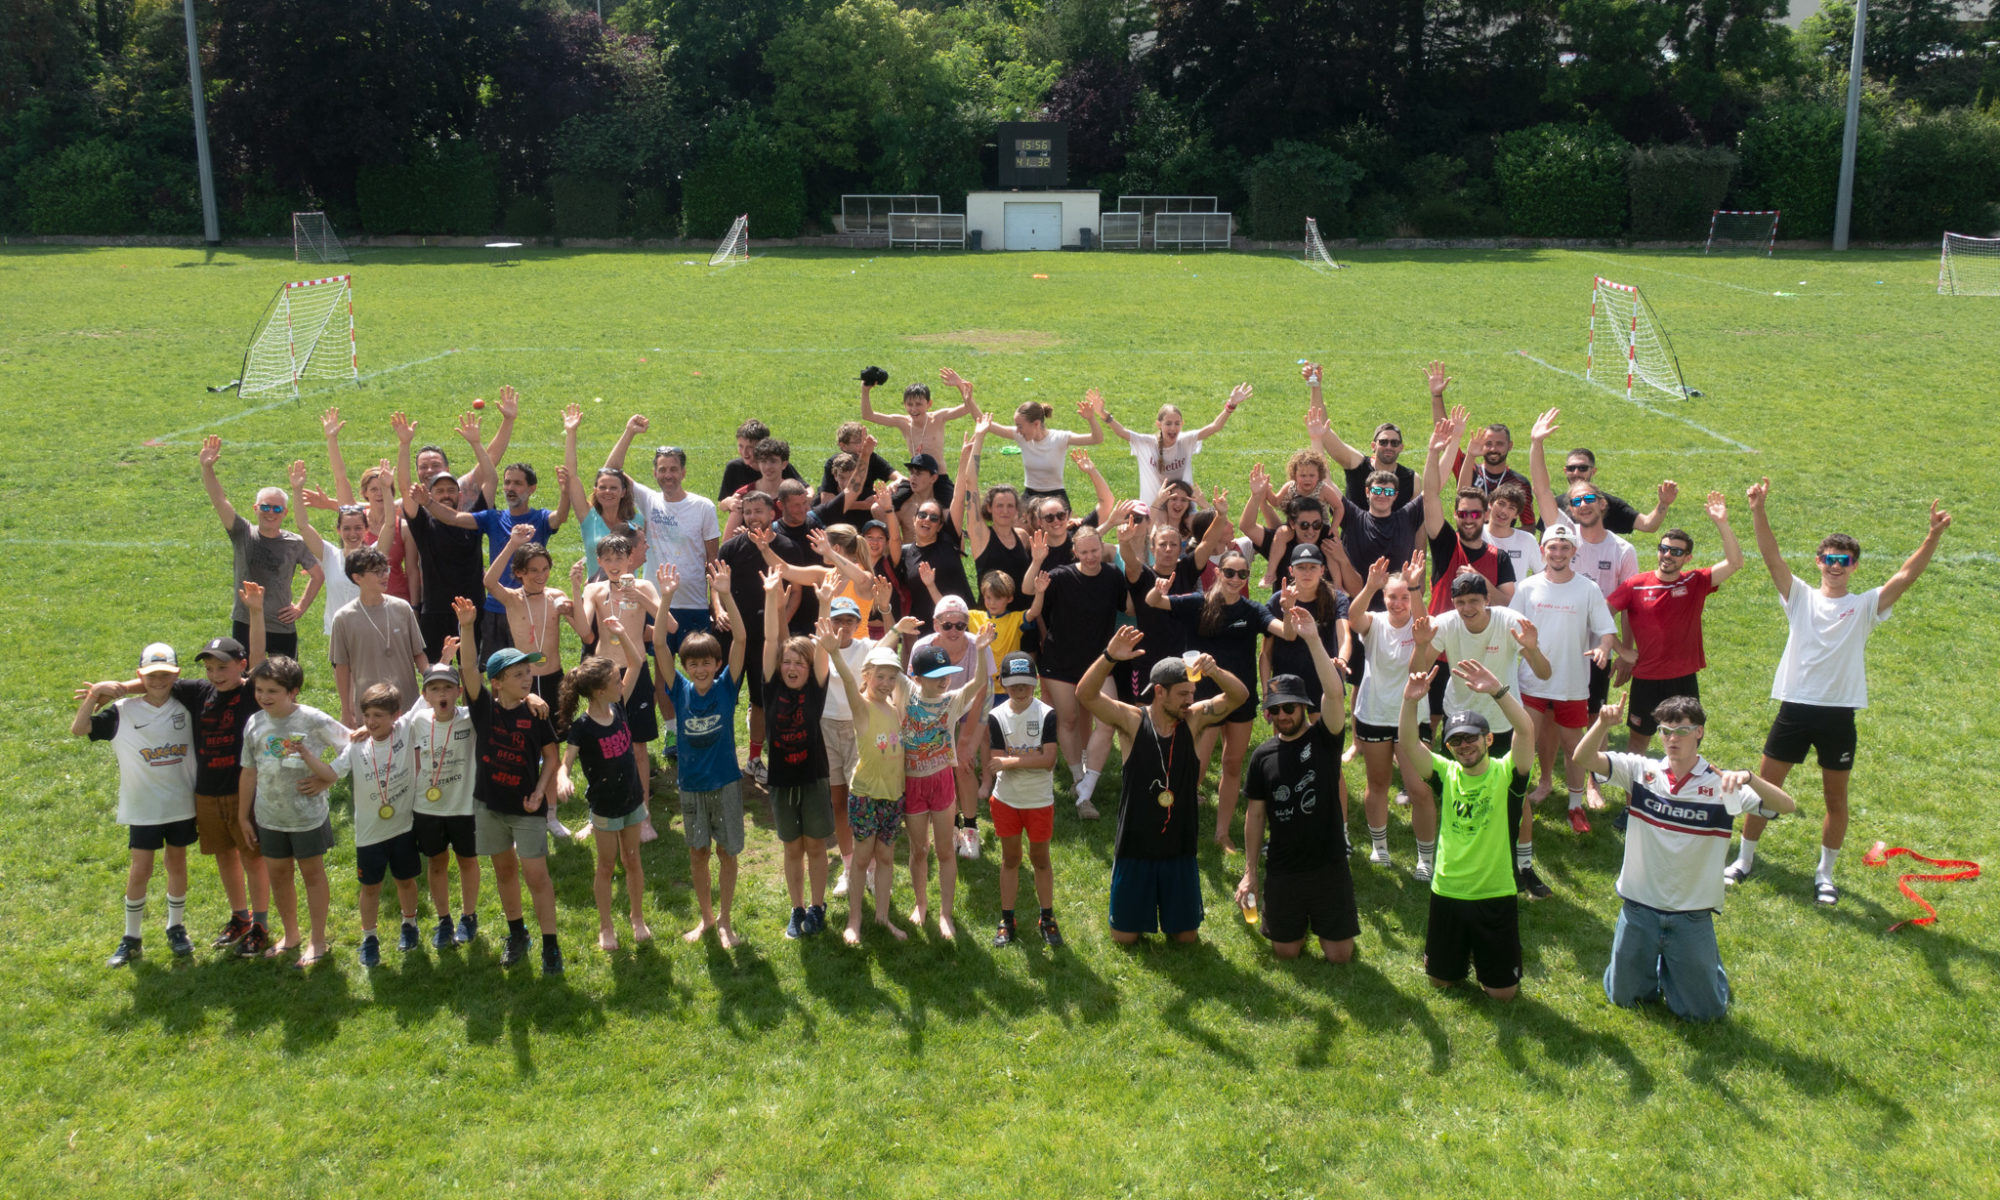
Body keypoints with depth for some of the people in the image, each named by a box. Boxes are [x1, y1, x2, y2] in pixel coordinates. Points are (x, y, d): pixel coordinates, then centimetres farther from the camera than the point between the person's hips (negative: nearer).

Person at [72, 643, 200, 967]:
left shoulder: (186, 707, -3)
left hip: (182, 804, 2)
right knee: (140, 871, 2)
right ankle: (132, 938, 16)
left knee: (177, 865, 14)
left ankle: (176, 928, 30)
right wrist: (94, 694, -26)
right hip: (143, 807, -2)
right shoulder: (123, 712, -9)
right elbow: (78, 729, -16)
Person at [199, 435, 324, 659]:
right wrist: (207, 468, -27)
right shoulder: (243, 534, -1)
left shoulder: (296, 543, -1)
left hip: (283, 628, 0)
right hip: (245, 626, 0)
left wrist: (301, 608, 5)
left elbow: (318, 575, 12)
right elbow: (219, 500, -14)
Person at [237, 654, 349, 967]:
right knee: (277, 873, 15)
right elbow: (249, 772, 5)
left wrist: (326, 779, -15)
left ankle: (318, 941, 21)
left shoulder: (313, 720, -16)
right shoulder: (255, 724, -3)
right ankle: (291, 935, 34)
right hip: (269, 815, 4)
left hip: (307, 814, -4)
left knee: (312, 872, 9)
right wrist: (243, 815, 8)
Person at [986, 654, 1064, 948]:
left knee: (1040, 860, 11)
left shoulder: (1046, 714, -12)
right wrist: (1031, 756, -21)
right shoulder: (996, 716, -8)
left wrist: (1010, 760, -22)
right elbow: (994, 763, -13)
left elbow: (1048, 760, -21)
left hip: (1040, 801, -1)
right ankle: (1007, 920, 23)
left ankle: (1047, 919, 24)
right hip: (1006, 799, 1)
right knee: (1010, 859, 13)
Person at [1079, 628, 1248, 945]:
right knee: (1125, 937, 11)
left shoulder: (1193, 720, -4)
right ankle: (1138, 913, 43)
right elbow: (1086, 693, -24)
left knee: (1187, 937, 13)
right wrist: (1109, 657, -41)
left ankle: (1172, 919, 45)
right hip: (1135, 849, -2)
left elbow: (1239, 696, -12)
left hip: (1180, 849, 2)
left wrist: (1214, 671, -32)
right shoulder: (1132, 721, -12)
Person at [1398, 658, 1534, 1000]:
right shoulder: (1446, 773, -2)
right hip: (1447, 892, 3)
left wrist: (1497, 691, -43)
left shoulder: (1505, 773, -10)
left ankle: (1482, 955, 38)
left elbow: (1525, 728, -28)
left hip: (1495, 894, -2)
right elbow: (1407, 743, -16)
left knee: (1502, 991, 8)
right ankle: (1465, 954, 47)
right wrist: (1410, 701, -34)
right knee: (1440, 979, 17)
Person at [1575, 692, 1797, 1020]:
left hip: (1692, 915, -1)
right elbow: (1584, 758, -15)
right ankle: (1656, 962, 42)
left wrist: (1748, 778, -39)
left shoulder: (1722, 784, -10)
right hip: (1639, 906, 2)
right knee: (1623, 998, 14)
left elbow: (1786, 805, -20)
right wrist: (1603, 724, -35)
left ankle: (1705, 959, 37)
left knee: (1703, 1012, 8)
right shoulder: (1641, 770, -5)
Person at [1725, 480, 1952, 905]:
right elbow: (1772, 556, -9)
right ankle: (1744, 859, 22)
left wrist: (1933, 536, -24)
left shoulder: (1865, 606, 2)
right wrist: (1758, 511, -22)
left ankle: (1825, 874, 25)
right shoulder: (1801, 596, 3)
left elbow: (1906, 575, -10)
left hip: (1838, 714, 0)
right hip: (1795, 707, 0)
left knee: (1836, 798, 9)